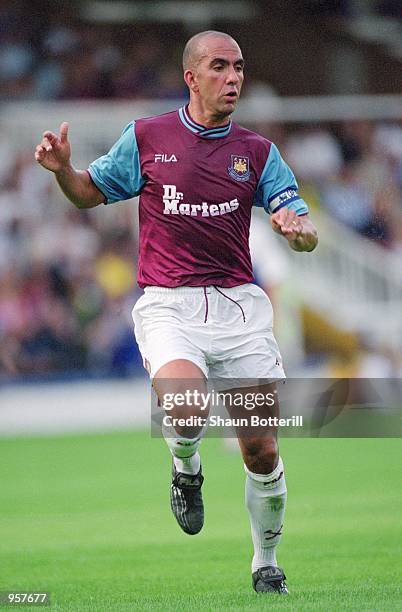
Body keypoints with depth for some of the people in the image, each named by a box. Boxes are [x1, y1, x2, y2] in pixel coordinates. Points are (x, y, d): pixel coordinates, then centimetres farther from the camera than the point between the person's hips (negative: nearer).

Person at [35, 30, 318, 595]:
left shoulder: (257, 152, 9)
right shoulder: (146, 138, 5)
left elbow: (306, 234, 5)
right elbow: (90, 193, 17)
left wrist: (298, 227, -20)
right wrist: (63, 169, -5)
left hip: (239, 305, 2)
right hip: (168, 306, -2)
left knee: (262, 451, 0)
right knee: (184, 408, -31)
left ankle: (267, 565, 22)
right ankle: (186, 470, 6)